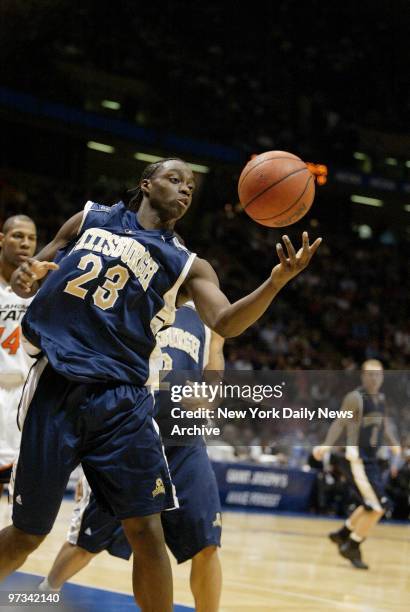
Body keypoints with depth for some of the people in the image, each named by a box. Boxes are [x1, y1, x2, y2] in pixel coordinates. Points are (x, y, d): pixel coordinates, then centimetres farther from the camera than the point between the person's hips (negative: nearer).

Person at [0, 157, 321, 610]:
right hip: (56, 386, -1)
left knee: (147, 531, -8)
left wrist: (278, 280, -22)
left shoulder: (187, 265, 12)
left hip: (122, 399, 1)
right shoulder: (90, 219, 14)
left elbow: (226, 322, -4)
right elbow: (36, 268, 22)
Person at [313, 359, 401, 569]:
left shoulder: (381, 398, 10)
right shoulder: (356, 397, -14)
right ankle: (351, 548, 0)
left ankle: (343, 534, 38)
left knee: (372, 506, 21)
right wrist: (327, 445, -31)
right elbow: (340, 422, -19)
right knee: (377, 507, -13)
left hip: (372, 458, 9)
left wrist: (393, 442, 13)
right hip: (357, 458, -9)